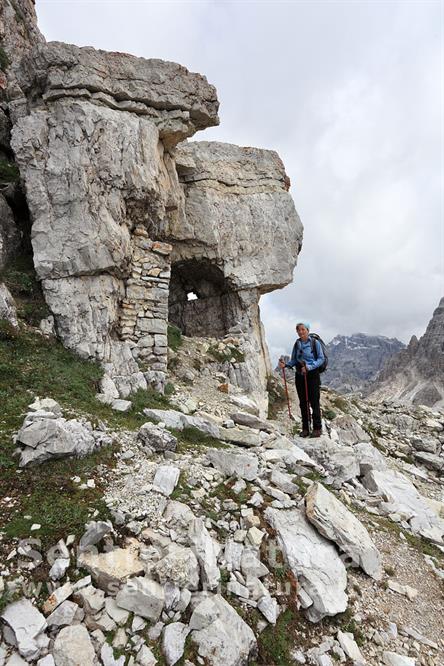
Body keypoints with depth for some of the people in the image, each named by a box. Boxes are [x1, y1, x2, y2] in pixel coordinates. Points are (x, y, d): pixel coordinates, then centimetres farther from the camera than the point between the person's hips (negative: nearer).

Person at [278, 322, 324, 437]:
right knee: (303, 403, 9)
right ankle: (305, 429, 18)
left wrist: (309, 367, -20)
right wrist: (286, 364, -9)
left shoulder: (315, 342, -6)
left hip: (312, 375, -5)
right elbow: (293, 360, 11)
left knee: (314, 402, -3)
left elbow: (321, 359, -7)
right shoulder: (296, 344, 8)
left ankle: (317, 428, 8)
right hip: (299, 376, 5)